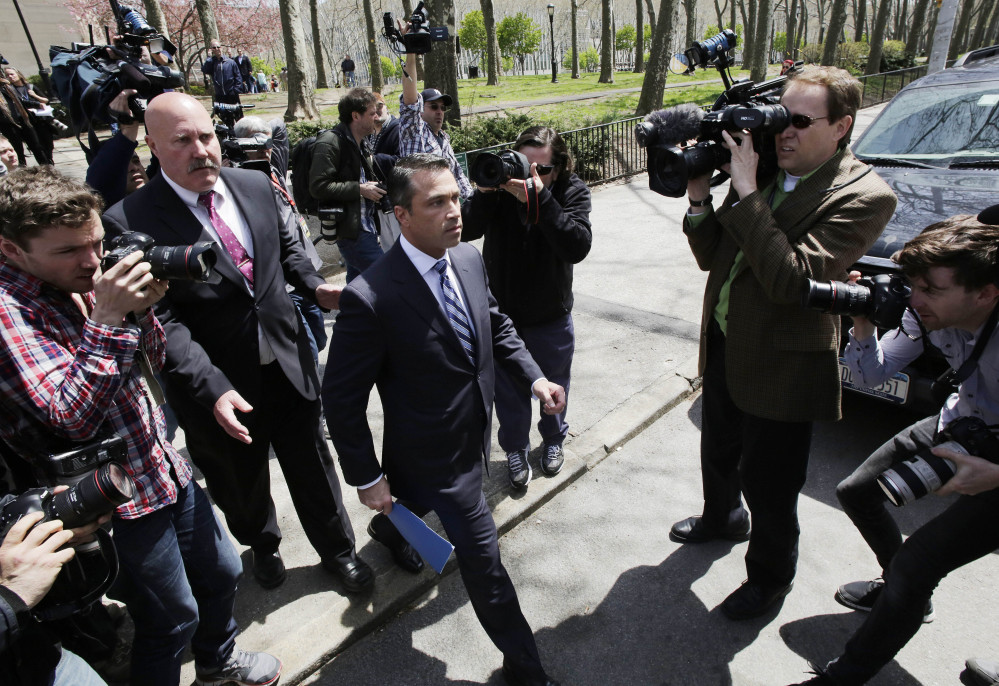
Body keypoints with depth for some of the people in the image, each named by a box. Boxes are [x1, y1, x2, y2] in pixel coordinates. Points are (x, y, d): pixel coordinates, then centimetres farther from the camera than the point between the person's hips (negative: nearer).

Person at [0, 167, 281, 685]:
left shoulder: (79, 286, 1)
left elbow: (150, 362, 8)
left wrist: (140, 307, -11)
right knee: (172, 619, 10)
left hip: (167, 468, 8)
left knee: (221, 574, 24)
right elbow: (71, 419, -27)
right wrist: (107, 320, -32)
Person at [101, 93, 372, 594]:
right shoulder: (129, 223, -16)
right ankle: (262, 545, 54)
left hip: (289, 364, 3)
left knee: (313, 465, 18)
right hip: (218, 389, -3)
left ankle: (337, 548, 44)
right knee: (240, 482, 22)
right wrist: (211, 388, -30)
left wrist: (313, 285, -3)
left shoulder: (255, 185, -1)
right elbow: (161, 321, -20)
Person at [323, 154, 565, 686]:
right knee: (484, 561, 6)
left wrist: (534, 377, -3)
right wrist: (367, 479, -13)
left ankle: (388, 528, 71)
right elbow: (341, 399, -20)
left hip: (474, 436, 7)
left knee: (422, 503, 34)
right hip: (432, 456, -7)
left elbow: (496, 324, 9)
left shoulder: (469, 258, -8)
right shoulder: (370, 298, -30)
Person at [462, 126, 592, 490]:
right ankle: (516, 449, 42)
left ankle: (553, 439, 51)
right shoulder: (501, 185, -14)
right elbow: (465, 230, -22)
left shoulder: (572, 191, -15)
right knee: (509, 391, 16)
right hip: (502, 315, 0)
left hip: (552, 319, 0)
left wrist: (539, 197, -39)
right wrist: (485, 192, -38)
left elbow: (577, 247, -31)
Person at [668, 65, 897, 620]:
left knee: (767, 482, 11)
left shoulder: (864, 198, -17)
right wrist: (699, 198, -12)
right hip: (725, 346, 7)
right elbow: (712, 256, 4)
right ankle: (722, 518, 57)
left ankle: (770, 577, 39)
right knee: (717, 452, 27)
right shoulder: (762, 171, 1)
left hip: (782, 365, -6)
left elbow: (791, 278, -31)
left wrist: (747, 191, -29)